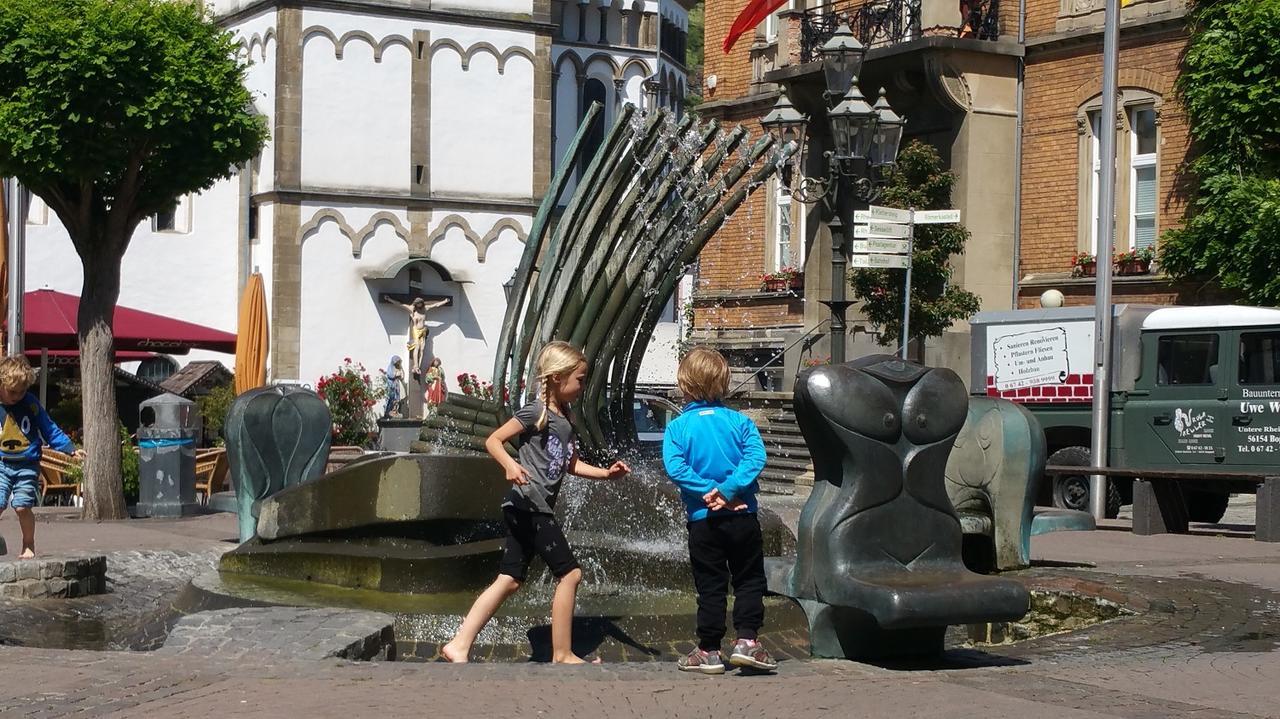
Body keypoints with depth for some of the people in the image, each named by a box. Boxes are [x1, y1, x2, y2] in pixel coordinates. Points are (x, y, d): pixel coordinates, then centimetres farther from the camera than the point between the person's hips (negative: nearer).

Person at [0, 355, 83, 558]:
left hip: (27, 465, -1)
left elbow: (50, 431, 4)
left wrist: (71, 449, -4)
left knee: (22, 506, -8)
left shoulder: (30, 404, -1)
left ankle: (28, 545, 12)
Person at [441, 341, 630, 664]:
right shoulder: (536, 412, -9)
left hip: (536, 509, 9)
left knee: (510, 580, 6)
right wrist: (510, 465, -29)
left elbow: (572, 464, 26)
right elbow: (493, 440, -12)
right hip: (528, 503, -9)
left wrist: (605, 473, 14)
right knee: (570, 573, -4)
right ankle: (562, 655, 3)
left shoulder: (564, 420, 18)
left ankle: (459, 646, 2)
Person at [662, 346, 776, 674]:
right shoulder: (740, 421, 0)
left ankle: (709, 651, 11)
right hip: (742, 517, 0)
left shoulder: (677, 427, -2)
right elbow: (756, 457, -14)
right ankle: (747, 640, 1)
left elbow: (675, 468, -15)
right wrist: (728, 490, -18)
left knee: (710, 586, 8)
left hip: (703, 520, 0)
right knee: (749, 580, 11)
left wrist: (710, 491, -15)